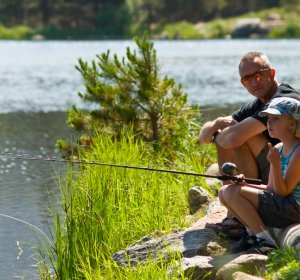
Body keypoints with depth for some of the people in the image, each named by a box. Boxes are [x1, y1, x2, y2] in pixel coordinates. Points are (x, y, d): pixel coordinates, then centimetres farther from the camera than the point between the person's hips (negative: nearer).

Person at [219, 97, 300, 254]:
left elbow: (283, 192, -16)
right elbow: (272, 189, 13)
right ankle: (253, 233, 4)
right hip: (279, 206, 9)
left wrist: (275, 164, -27)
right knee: (224, 192, 5)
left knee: (233, 192, -19)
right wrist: (246, 184, -3)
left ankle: (265, 241, -16)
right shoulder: (278, 148, 12)